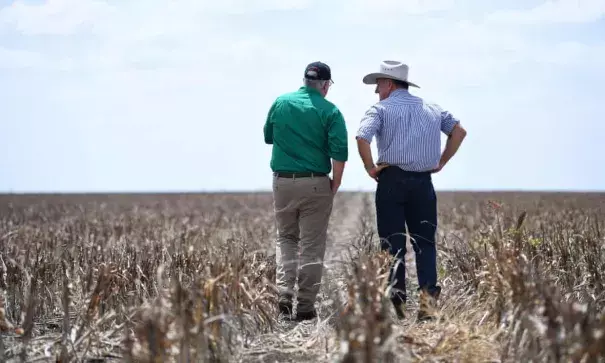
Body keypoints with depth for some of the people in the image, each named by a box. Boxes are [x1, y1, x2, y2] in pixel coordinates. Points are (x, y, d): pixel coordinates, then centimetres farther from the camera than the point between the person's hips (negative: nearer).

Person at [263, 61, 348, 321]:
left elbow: (268, 137, 15)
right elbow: (340, 153, -12)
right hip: (316, 184, -3)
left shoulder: (280, 103, 3)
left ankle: (283, 295, 0)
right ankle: (305, 307, 7)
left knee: (286, 239, 17)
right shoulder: (330, 112, -5)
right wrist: (335, 186, -1)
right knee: (312, 246, 6)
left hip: (282, 181, 3)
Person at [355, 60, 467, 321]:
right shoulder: (432, 109, 15)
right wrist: (440, 163, 13)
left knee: (393, 242, 2)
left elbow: (362, 138, -17)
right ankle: (428, 294, -7)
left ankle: (396, 298, -1)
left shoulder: (381, 109, -1)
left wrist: (370, 168, -5)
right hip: (423, 182, 3)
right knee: (425, 241, 7)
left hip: (392, 180, -3)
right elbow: (459, 131, 14)